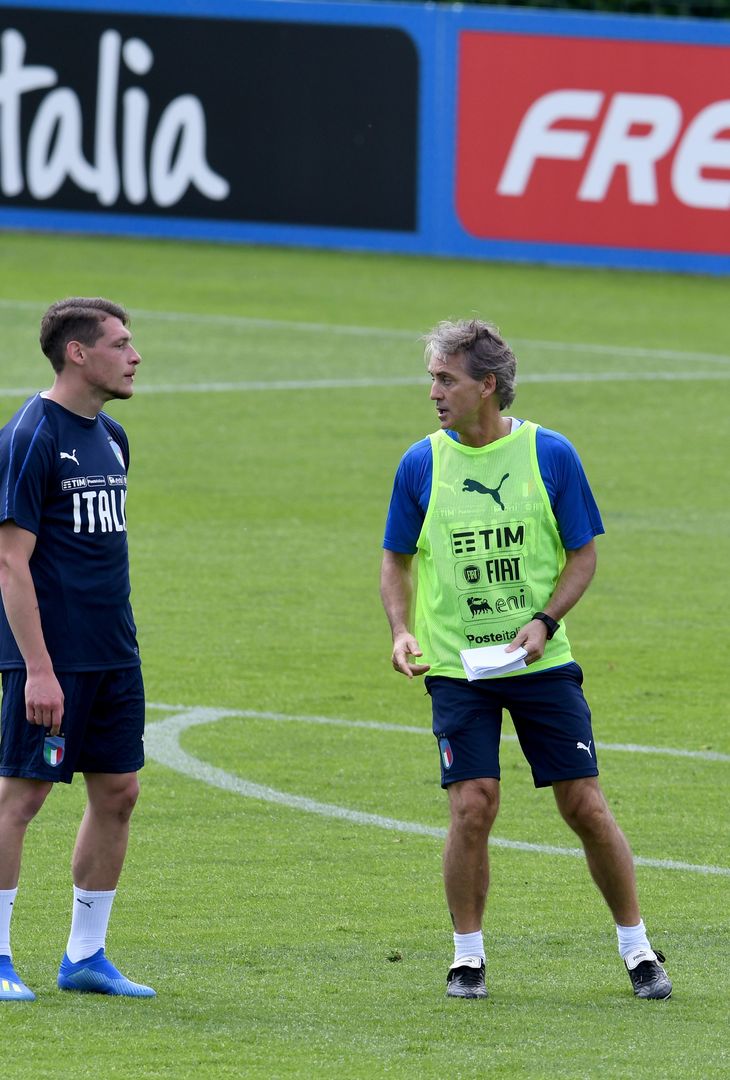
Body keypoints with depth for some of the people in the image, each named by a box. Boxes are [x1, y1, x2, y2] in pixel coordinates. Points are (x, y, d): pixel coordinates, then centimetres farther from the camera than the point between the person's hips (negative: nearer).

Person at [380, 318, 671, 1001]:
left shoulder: (550, 455, -4)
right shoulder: (421, 464, -1)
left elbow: (584, 556, 2)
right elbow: (396, 560, 10)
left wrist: (543, 622, -13)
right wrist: (401, 630, -7)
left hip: (543, 663, 0)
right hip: (457, 666, 0)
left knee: (585, 806, -1)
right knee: (472, 806, -10)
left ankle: (636, 947, 13)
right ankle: (467, 952, 7)